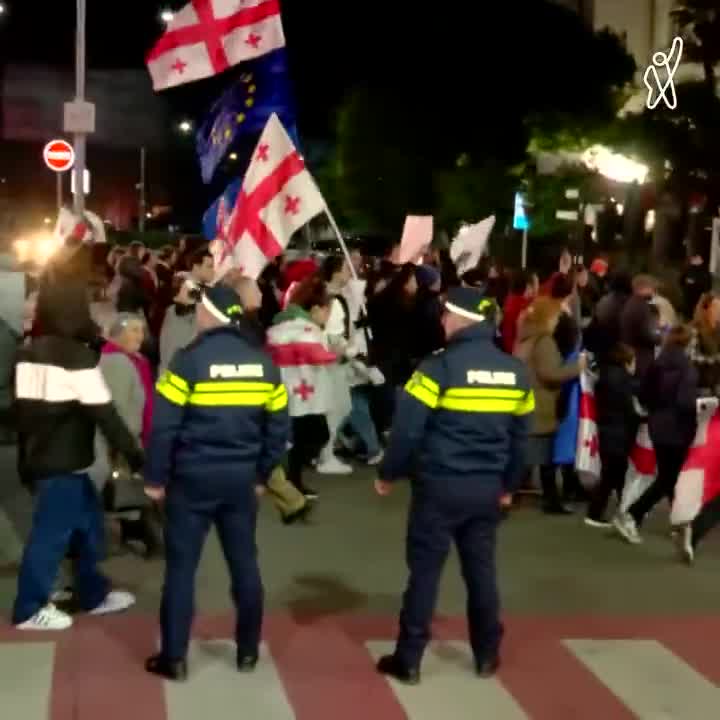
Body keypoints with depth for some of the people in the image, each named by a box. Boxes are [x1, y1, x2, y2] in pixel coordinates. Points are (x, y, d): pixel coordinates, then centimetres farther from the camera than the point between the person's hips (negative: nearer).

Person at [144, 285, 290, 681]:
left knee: (181, 566, 5)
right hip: (241, 479, 4)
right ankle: (248, 651, 22)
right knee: (244, 563, 13)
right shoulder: (263, 362, 3)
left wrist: (155, 477, -2)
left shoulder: (189, 359, -11)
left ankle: (174, 658, 9)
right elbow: (278, 427, 7)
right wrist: (262, 473, 17)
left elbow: (164, 425, -12)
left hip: (193, 477, -4)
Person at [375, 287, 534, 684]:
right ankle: (487, 655, 25)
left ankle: (408, 659, 9)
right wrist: (508, 485, 23)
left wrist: (389, 473, -1)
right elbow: (520, 436, 12)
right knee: (481, 568, 16)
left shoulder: (440, 367, -14)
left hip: (439, 485, -5)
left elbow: (407, 428, -14)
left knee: (425, 570, 3)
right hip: (487, 487, 5)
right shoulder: (516, 372, 5)